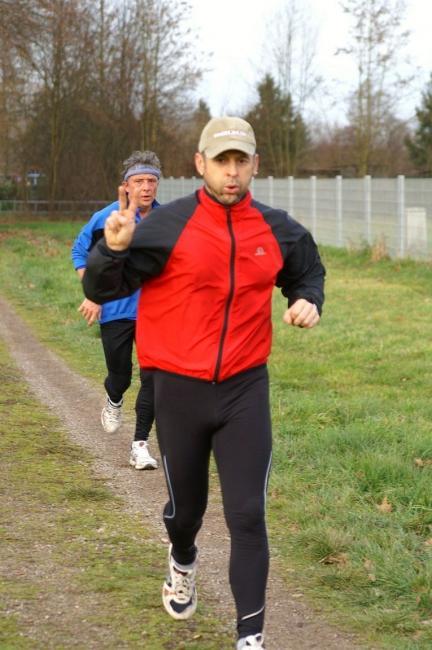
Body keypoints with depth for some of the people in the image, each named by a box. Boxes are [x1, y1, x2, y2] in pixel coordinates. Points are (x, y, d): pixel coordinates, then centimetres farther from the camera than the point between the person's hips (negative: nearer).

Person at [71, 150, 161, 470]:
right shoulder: (106, 218, -8)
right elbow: (80, 251, 5)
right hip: (115, 310, -1)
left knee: (153, 377, -9)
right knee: (120, 374, 9)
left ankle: (140, 444, 1)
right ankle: (113, 402, 46)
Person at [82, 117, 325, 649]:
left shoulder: (278, 231, 0)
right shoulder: (168, 226, -11)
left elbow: (308, 272, 21)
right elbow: (100, 289, -11)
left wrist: (309, 301, -1)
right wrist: (114, 250, -32)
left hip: (245, 390, 1)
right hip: (180, 389, -1)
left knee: (247, 516, -5)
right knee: (185, 506, 17)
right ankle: (183, 562, 52)